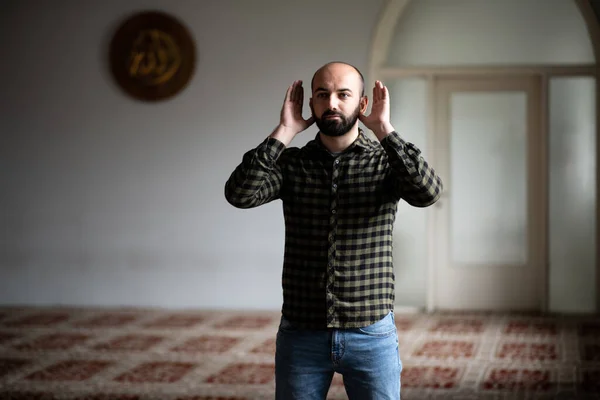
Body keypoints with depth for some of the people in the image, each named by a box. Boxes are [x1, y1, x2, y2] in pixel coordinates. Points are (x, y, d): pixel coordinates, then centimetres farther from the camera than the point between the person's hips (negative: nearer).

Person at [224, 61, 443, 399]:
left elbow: (428, 192, -20)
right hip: (300, 334, 1)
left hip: (371, 334, -1)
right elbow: (240, 194, -14)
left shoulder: (387, 160, 0)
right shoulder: (290, 163, 3)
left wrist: (384, 129, -17)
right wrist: (283, 132, -12)